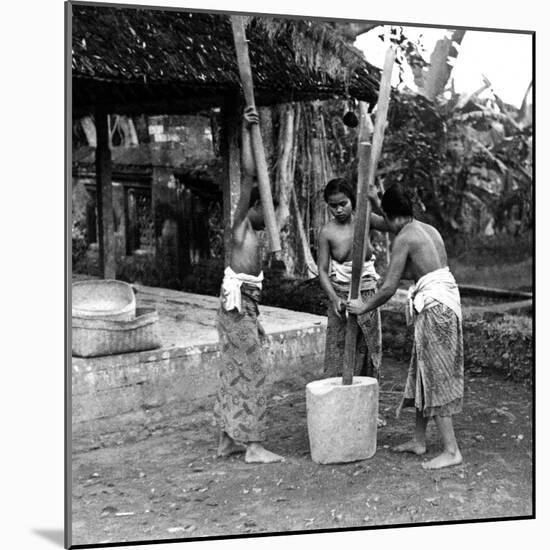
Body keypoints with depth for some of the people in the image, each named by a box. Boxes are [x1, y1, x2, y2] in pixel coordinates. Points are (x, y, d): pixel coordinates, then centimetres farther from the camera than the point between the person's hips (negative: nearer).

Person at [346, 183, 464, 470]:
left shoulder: (403, 239, -10)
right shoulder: (430, 230, 14)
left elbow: (389, 288, -11)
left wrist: (363, 307, 2)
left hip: (434, 306, -9)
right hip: (445, 299, 9)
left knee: (436, 376, -3)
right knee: (425, 374, 15)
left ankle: (451, 450, 0)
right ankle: (418, 440, 25)